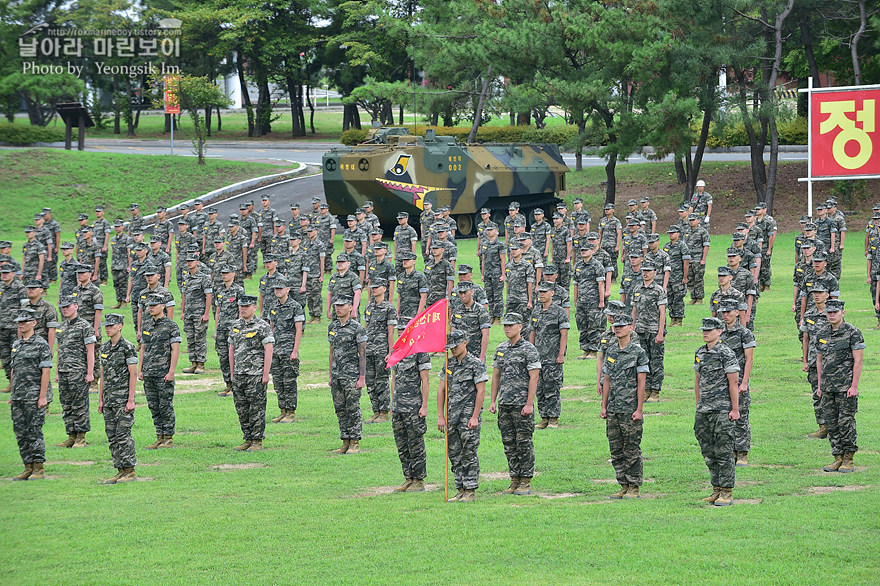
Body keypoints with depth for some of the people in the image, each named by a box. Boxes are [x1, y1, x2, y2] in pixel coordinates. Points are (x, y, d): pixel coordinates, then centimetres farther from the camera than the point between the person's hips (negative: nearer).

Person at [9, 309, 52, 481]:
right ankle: (28, 468, 12)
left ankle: (39, 469, -2)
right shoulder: (16, 345, 15)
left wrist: (42, 397, -17)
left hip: (34, 397, -7)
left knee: (34, 432, -7)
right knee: (20, 433, 6)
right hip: (18, 398, 7)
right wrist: (13, 395, 17)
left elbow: (45, 371, -12)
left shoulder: (41, 344, -7)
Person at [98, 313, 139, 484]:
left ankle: (130, 471, -3)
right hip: (109, 399, 8)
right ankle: (121, 471, 11)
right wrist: (100, 399, 14)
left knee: (123, 434, -9)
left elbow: (133, 375, -11)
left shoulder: (127, 347, -8)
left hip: (123, 399, -8)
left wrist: (131, 400, -16)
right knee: (112, 436, 7)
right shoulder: (105, 348, 13)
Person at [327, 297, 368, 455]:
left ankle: (355, 443, 1)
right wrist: (331, 375, 16)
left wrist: (362, 378, -14)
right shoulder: (332, 327, 12)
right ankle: (345, 443, 13)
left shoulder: (357, 328, -8)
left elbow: (362, 354, -9)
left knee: (353, 410, -4)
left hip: (352, 375, -7)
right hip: (337, 376, 7)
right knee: (340, 410, 7)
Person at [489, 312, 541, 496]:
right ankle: (515, 480, 15)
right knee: (509, 443, 8)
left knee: (524, 443, -3)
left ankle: (526, 482, 1)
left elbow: (533, 378, -11)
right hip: (504, 404, 7)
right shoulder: (501, 349, 13)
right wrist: (493, 401, 11)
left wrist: (529, 404, -17)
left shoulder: (529, 350, -7)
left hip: (522, 404, -7)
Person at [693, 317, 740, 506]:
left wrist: (735, 409, -12)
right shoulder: (700, 353, 13)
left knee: (723, 452, -6)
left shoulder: (726, 354, -9)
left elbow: (733, 382, -9)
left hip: (722, 410, -7)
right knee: (708, 452, 10)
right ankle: (716, 489, 19)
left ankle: (727, 492, -2)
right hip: (704, 410, 7)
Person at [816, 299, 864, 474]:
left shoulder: (853, 333, -7)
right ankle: (838, 457, 13)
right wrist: (820, 385, 13)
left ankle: (849, 459, 3)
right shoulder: (822, 334, 11)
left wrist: (854, 386, -15)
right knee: (831, 423, 6)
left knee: (846, 422, -4)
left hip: (846, 386, -6)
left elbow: (857, 361, -9)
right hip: (828, 387, 6)